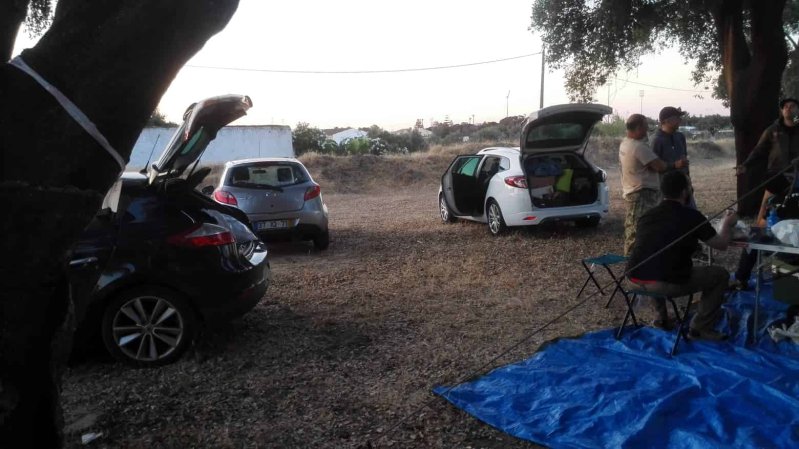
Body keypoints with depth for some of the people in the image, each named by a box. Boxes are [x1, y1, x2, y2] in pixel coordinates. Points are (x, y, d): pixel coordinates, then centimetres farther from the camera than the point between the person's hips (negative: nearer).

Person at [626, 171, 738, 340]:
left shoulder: (648, 214, 16)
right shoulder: (691, 215, -1)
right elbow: (721, 245, 11)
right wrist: (727, 225, 32)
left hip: (635, 279, 6)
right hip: (667, 283, -6)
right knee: (720, 275, 14)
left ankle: (662, 318, 38)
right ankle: (701, 328, 16)